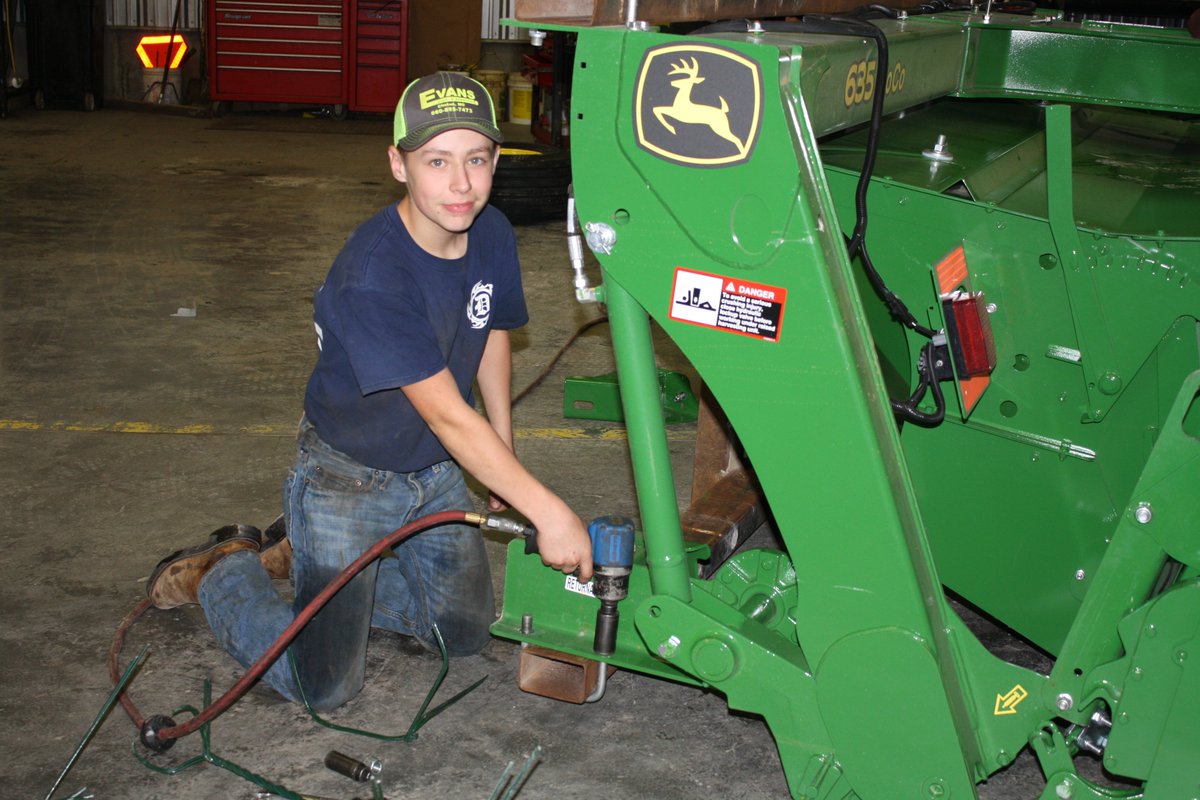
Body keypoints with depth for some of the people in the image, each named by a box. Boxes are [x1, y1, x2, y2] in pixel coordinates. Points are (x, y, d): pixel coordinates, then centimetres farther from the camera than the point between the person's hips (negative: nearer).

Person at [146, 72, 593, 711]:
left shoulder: (492, 236, -11)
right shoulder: (370, 278, -34)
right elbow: (449, 416, -33)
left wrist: (505, 449, 13)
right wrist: (547, 511, -32)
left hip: (435, 472, 7)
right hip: (348, 477, -7)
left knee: (468, 634, 19)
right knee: (324, 688, -3)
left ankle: (299, 556, 30)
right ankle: (221, 570, 22)